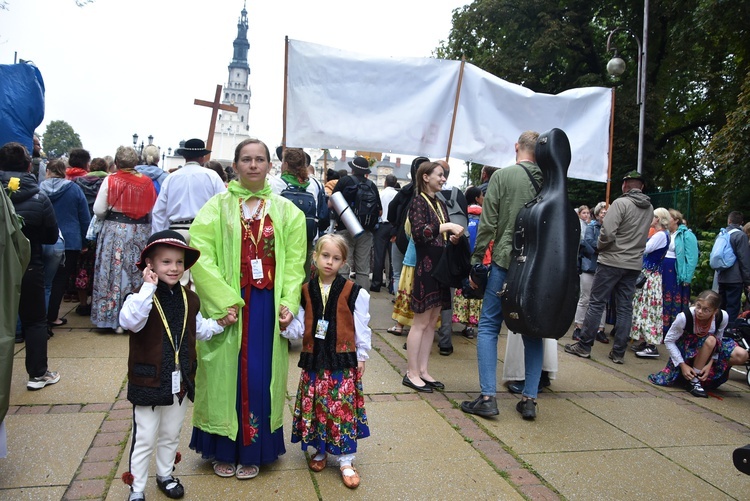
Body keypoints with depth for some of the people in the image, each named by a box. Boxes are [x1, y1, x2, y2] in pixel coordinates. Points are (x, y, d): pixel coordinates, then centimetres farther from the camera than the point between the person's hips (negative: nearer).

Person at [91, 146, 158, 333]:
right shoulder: (147, 182, 0)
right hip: (141, 231, 2)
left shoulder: (110, 180, -6)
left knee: (115, 271, 6)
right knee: (139, 273, 8)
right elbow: (153, 210, 3)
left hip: (115, 231, -2)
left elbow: (99, 210, -6)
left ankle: (116, 320, 10)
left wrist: (108, 218, 14)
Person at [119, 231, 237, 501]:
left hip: (180, 381, 6)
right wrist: (148, 287, -37)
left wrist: (221, 323, 4)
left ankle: (165, 475, 42)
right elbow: (130, 321, -38)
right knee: (144, 439, 7)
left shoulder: (189, 299, 3)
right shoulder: (143, 296, -16)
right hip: (149, 381, -5)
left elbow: (198, 330, 17)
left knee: (171, 435, 22)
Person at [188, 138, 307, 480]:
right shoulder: (218, 206, 0)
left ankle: (253, 451, 23)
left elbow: (294, 261, 2)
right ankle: (224, 450, 25)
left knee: (259, 377, 7)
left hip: (266, 306, 1)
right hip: (226, 304, -1)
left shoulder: (286, 210, 6)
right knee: (226, 375, 8)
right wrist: (222, 301, -19)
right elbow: (200, 255, -10)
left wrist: (289, 303, -10)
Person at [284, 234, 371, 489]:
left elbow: (361, 328, 0)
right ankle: (320, 451, 33)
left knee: (343, 408, 1)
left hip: (343, 360, -2)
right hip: (314, 360, 3)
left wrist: (361, 356, 2)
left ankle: (346, 461, 16)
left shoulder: (354, 292, -6)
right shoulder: (305, 292, 2)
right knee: (316, 407, 11)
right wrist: (286, 327, -16)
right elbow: (299, 328, 3)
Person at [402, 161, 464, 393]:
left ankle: (423, 370, 17)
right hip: (426, 265, -8)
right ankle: (412, 373, 6)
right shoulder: (419, 202, -7)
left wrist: (452, 238, 1)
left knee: (432, 322, 10)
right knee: (421, 322, -3)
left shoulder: (441, 204, 15)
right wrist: (447, 226, -23)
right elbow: (419, 232, -21)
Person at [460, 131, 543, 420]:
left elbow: (488, 224, -8)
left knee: (488, 327, 5)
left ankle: (487, 397, 1)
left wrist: (476, 260, -1)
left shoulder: (502, 176, -4)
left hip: (506, 261, -3)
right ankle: (530, 399, 14)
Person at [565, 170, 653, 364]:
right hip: (634, 264, 6)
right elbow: (642, 234, 15)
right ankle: (619, 352, 11)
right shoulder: (649, 209, 9)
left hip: (612, 261, -6)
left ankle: (584, 346, 7)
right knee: (625, 307, 8)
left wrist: (600, 247, -2)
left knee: (596, 303, 2)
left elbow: (608, 232, -19)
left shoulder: (621, 203, -13)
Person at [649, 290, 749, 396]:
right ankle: (694, 380, -23)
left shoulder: (723, 317, -23)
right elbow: (669, 341, -20)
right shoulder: (685, 317, -31)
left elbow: (718, 341, -8)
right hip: (685, 348, -5)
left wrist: (710, 364, -19)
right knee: (710, 340, -34)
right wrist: (683, 365, -23)